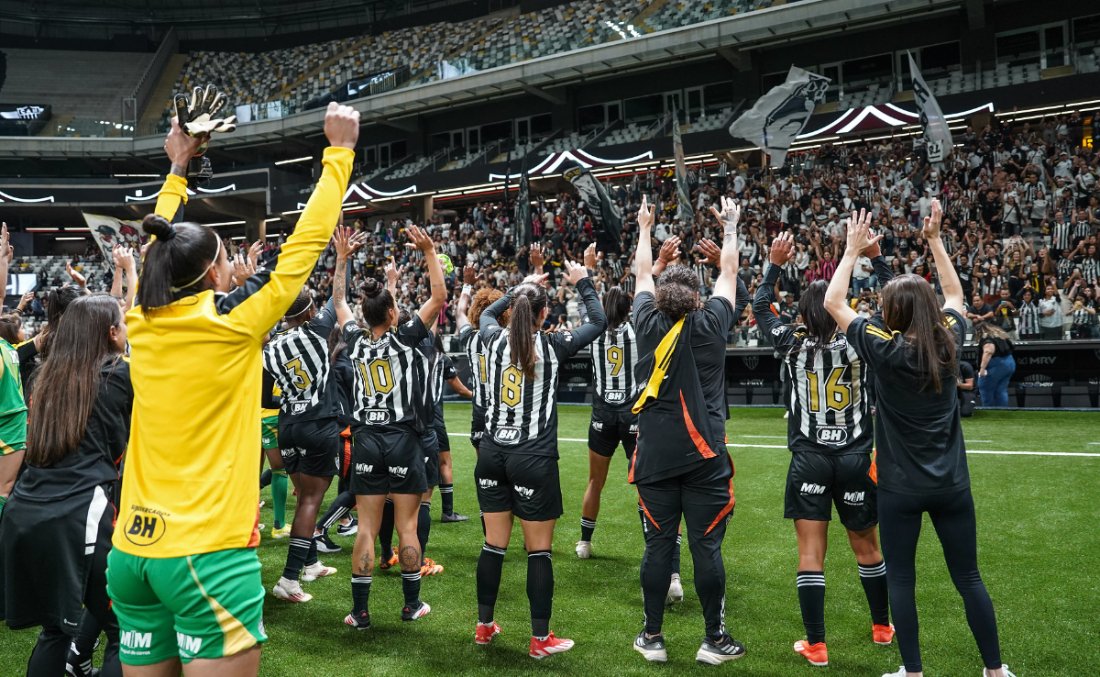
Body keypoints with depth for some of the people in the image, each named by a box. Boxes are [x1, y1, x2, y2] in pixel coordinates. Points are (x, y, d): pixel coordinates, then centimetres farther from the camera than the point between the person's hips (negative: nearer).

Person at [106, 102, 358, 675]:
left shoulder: (142, 325, 4)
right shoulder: (232, 322, -10)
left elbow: (160, 251, 23)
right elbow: (306, 241, -3)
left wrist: (178, 168, 35)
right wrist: (340, 150, 7)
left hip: (132, 549, 7)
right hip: (208, 552, -6)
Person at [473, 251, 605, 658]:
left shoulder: (495, 340, 3)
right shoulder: (552, 346, -8)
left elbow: (488, 312, 27)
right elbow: (598, 322, 6)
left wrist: (521, 287, 32)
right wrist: (583, 283, 16)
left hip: (492, 454, 5)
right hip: (533, 458, -5)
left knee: (494, 544, 14)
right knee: (539, 551, 4)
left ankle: (484, 626, 25)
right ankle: (540, 640, 11)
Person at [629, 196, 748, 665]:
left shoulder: (648, 322, 0)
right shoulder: (711, 323, -4)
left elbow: (642, 274, 17)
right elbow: (728, 272, 11)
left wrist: (645, 229, 31)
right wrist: (731, 226, 26)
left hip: (655, 455, 2)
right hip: (704, 454, -2)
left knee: (658, 544, 7)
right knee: (706, 546, 3)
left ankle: (652, 638, 16)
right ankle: (715, 640, 13)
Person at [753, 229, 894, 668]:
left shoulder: (793, 344, -5)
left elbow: (760, 309, 10)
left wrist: (774, 265, 13)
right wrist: (875, 258, 6)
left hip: (810, 461, -1)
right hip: (855, 459, 1)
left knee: (811, 552, 1)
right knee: (866, 546, 17)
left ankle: (816, 645, 2)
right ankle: (882, 626, 34)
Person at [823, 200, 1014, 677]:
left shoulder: (884, 349, -14)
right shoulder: (949, 341, -3)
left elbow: (833, 302, -5)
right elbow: (954, 293, 18)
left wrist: (854, 250, 2)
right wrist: (934, 239, 20)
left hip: (901, 487, -4)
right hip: (952, 483, 4)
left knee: (901, 580, 8)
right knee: (968, 577, 13)